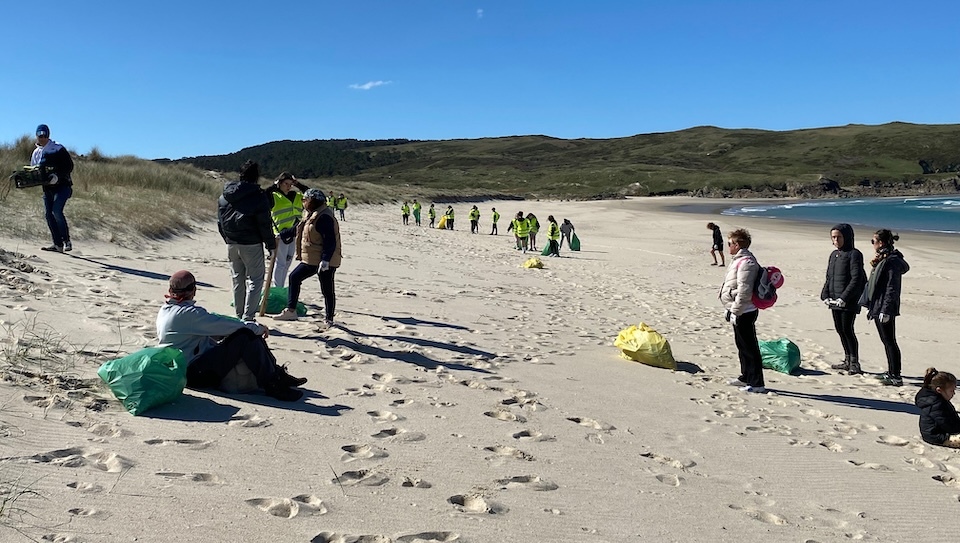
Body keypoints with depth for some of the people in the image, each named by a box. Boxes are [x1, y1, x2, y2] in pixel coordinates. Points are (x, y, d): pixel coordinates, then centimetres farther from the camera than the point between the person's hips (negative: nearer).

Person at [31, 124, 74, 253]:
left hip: (62, 186, -7)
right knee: (49, 214, 1)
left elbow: (69, 166, -12)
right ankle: (58, 244, 5)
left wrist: (57, 176, -24)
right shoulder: (36, 153, 11)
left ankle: (66, 240, -8)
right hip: (47, 188, 7)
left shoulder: (58, 149, -9)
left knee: (56, 211, -20)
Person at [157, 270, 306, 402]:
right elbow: (222, 325, -18)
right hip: (197, 373, -10)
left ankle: (276, 373, 5)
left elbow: (211, 328, 17)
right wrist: (258, 328, -5)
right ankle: (272, 384, -22)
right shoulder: (187, 313, -18)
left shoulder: (166, 309, 14)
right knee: (245, 337, -23)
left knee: (252, 334, 4)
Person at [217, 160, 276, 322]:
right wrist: (271, 245, -4)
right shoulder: (259, 196, -12)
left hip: (231, 244, 6)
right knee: (255, 279, 1)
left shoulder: (224, 196, 8)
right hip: (251, 244, -6)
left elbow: (220, 222, 13)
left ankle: (240, 316, 23)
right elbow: (265, 224, -12)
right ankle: (248, 317, -5)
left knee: (237, 280, 16)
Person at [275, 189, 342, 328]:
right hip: (310, 260, 11)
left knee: (327, 290, 0)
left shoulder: (324, 217, -19)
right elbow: (298, 230, 27)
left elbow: (330, 241, -24)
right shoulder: (311, 215, 13)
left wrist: (325, 260, -28)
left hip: (325, 261, -11)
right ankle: (291, 311, 17)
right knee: (294, 277, 11)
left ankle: (329, 320, 10)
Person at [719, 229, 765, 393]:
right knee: (742, 346, 19)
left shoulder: (745, 263, -19)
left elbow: (744, 291, -23)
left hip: (744, 313, -11)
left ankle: (756, 383, 0)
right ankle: (746, 377, 31)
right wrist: (730, 310, 22)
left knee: (750, 348, -5)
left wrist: (735, 311, -21)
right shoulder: (739, 260, 15)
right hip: (739, 312, 11)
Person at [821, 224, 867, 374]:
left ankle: (854, 363, 0)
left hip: (849, 301, -8)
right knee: (839, 329, 12)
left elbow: (856, 279, -15)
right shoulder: (834, 255, 14)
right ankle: (847, 360, 23)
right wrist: (825, 295, 3)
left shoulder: (854, 254, -9)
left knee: (847, 330, -8)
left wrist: (844, 297, -20)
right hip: (834, 300, 8)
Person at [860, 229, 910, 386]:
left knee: (889, 341, -5)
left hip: (885, 309, -10)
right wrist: (870, 307, 18)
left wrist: (886, 310, -21)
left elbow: (892, 288, -20)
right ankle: (891, 372, 24)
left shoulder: (892, 261, -16)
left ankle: (896, 376, 0)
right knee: (886, 341, 15)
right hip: (877, 307, 10)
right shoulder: (882, 259, 13)